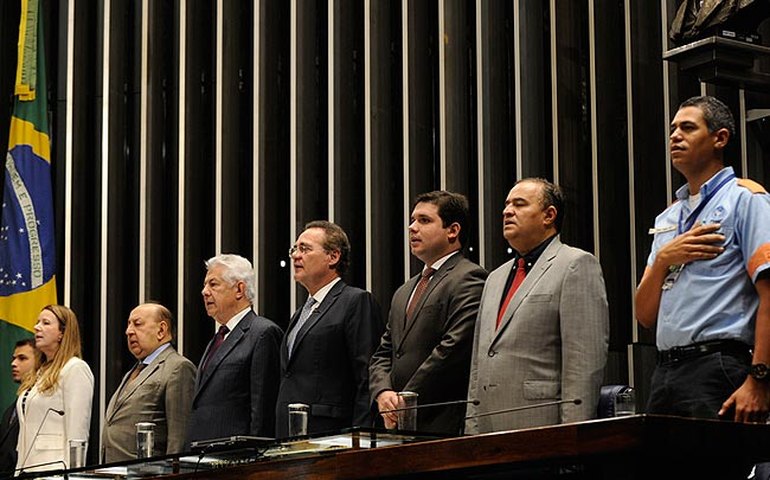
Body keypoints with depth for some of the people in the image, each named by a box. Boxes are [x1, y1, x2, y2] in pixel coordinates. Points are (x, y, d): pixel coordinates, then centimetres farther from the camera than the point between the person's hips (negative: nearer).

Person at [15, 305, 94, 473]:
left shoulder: (76, 368, -7)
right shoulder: (41, 373, 18)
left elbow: (77, 433, -13)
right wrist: (19, 469, 14)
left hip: (54, 470, -8)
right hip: (27, 468, 8)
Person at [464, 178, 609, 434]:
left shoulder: (577, 265, -2)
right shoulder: (496, 278, 22)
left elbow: (586, 360, -11)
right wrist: (472, 430, 13)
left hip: (541, 426, -7)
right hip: (490, 431, 7)